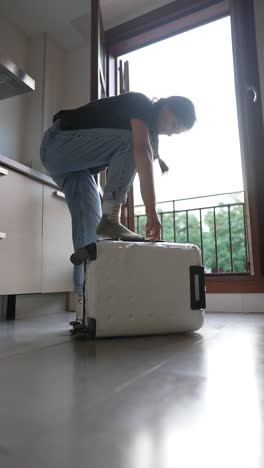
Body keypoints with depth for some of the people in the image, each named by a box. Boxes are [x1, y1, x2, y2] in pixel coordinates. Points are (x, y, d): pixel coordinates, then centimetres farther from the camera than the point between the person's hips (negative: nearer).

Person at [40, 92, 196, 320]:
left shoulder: (148, 130, 12)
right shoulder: (141, 104, -14)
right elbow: (142, 155, -30)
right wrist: (152, 212, -37)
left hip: (73, 162, 8)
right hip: (59, 142, -8)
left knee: (89, 224, -5)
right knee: (129, 142, -22)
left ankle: (84, 303, -6)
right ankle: (109, 219, -26)